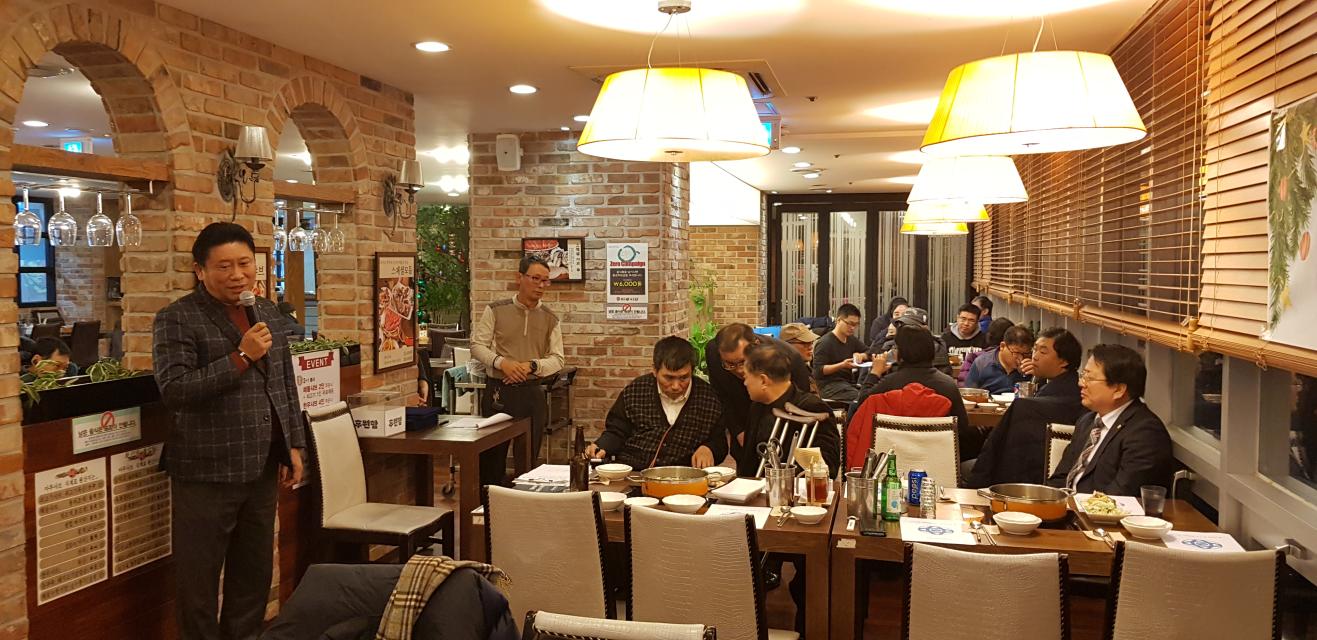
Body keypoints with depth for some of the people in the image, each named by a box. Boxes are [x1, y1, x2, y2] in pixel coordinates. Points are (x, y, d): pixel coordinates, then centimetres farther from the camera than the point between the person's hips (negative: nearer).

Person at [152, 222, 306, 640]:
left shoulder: (267, 312, 11)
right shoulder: (177, 319, -9)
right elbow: (173, 390, -20)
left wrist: (294, 445, 12)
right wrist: (241, 357, -21)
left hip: (263, 468, 6)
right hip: (207, 472, -6)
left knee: (255, 574, 16)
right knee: (199, 580, 7)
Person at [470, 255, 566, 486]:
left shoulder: (550, 319, 6)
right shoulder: (496, 311, 0)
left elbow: (557, 359, 3)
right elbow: (477, 345, 0)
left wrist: (532, 366, -15)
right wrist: (501, 362, -17)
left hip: (532, 392, 2)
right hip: (498, 391, -2)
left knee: (529, 456, 7)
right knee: (492, 453, 5)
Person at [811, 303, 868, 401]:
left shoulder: (852, 340, 16)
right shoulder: (825, 343, -8)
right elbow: (818, 371, -13)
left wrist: (860, 356, 2)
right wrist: (842, 365, -24)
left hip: (848, 382, 7)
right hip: (829, 386, -7)